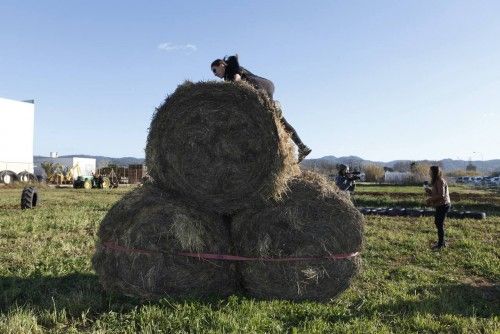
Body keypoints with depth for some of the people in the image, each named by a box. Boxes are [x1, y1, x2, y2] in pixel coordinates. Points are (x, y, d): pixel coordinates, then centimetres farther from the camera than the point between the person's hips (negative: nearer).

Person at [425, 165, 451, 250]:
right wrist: (429, 191, 3)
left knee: (439, 224, -4)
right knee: (437, 223, 17)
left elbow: (441, 195, -25)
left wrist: (430, 199, -16)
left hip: (443, 205, -10)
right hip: (440, 205, 10)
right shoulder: (436, 181, 12)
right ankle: (442, 242, 28)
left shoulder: (440, 181, -19)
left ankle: (440, 244, 6)